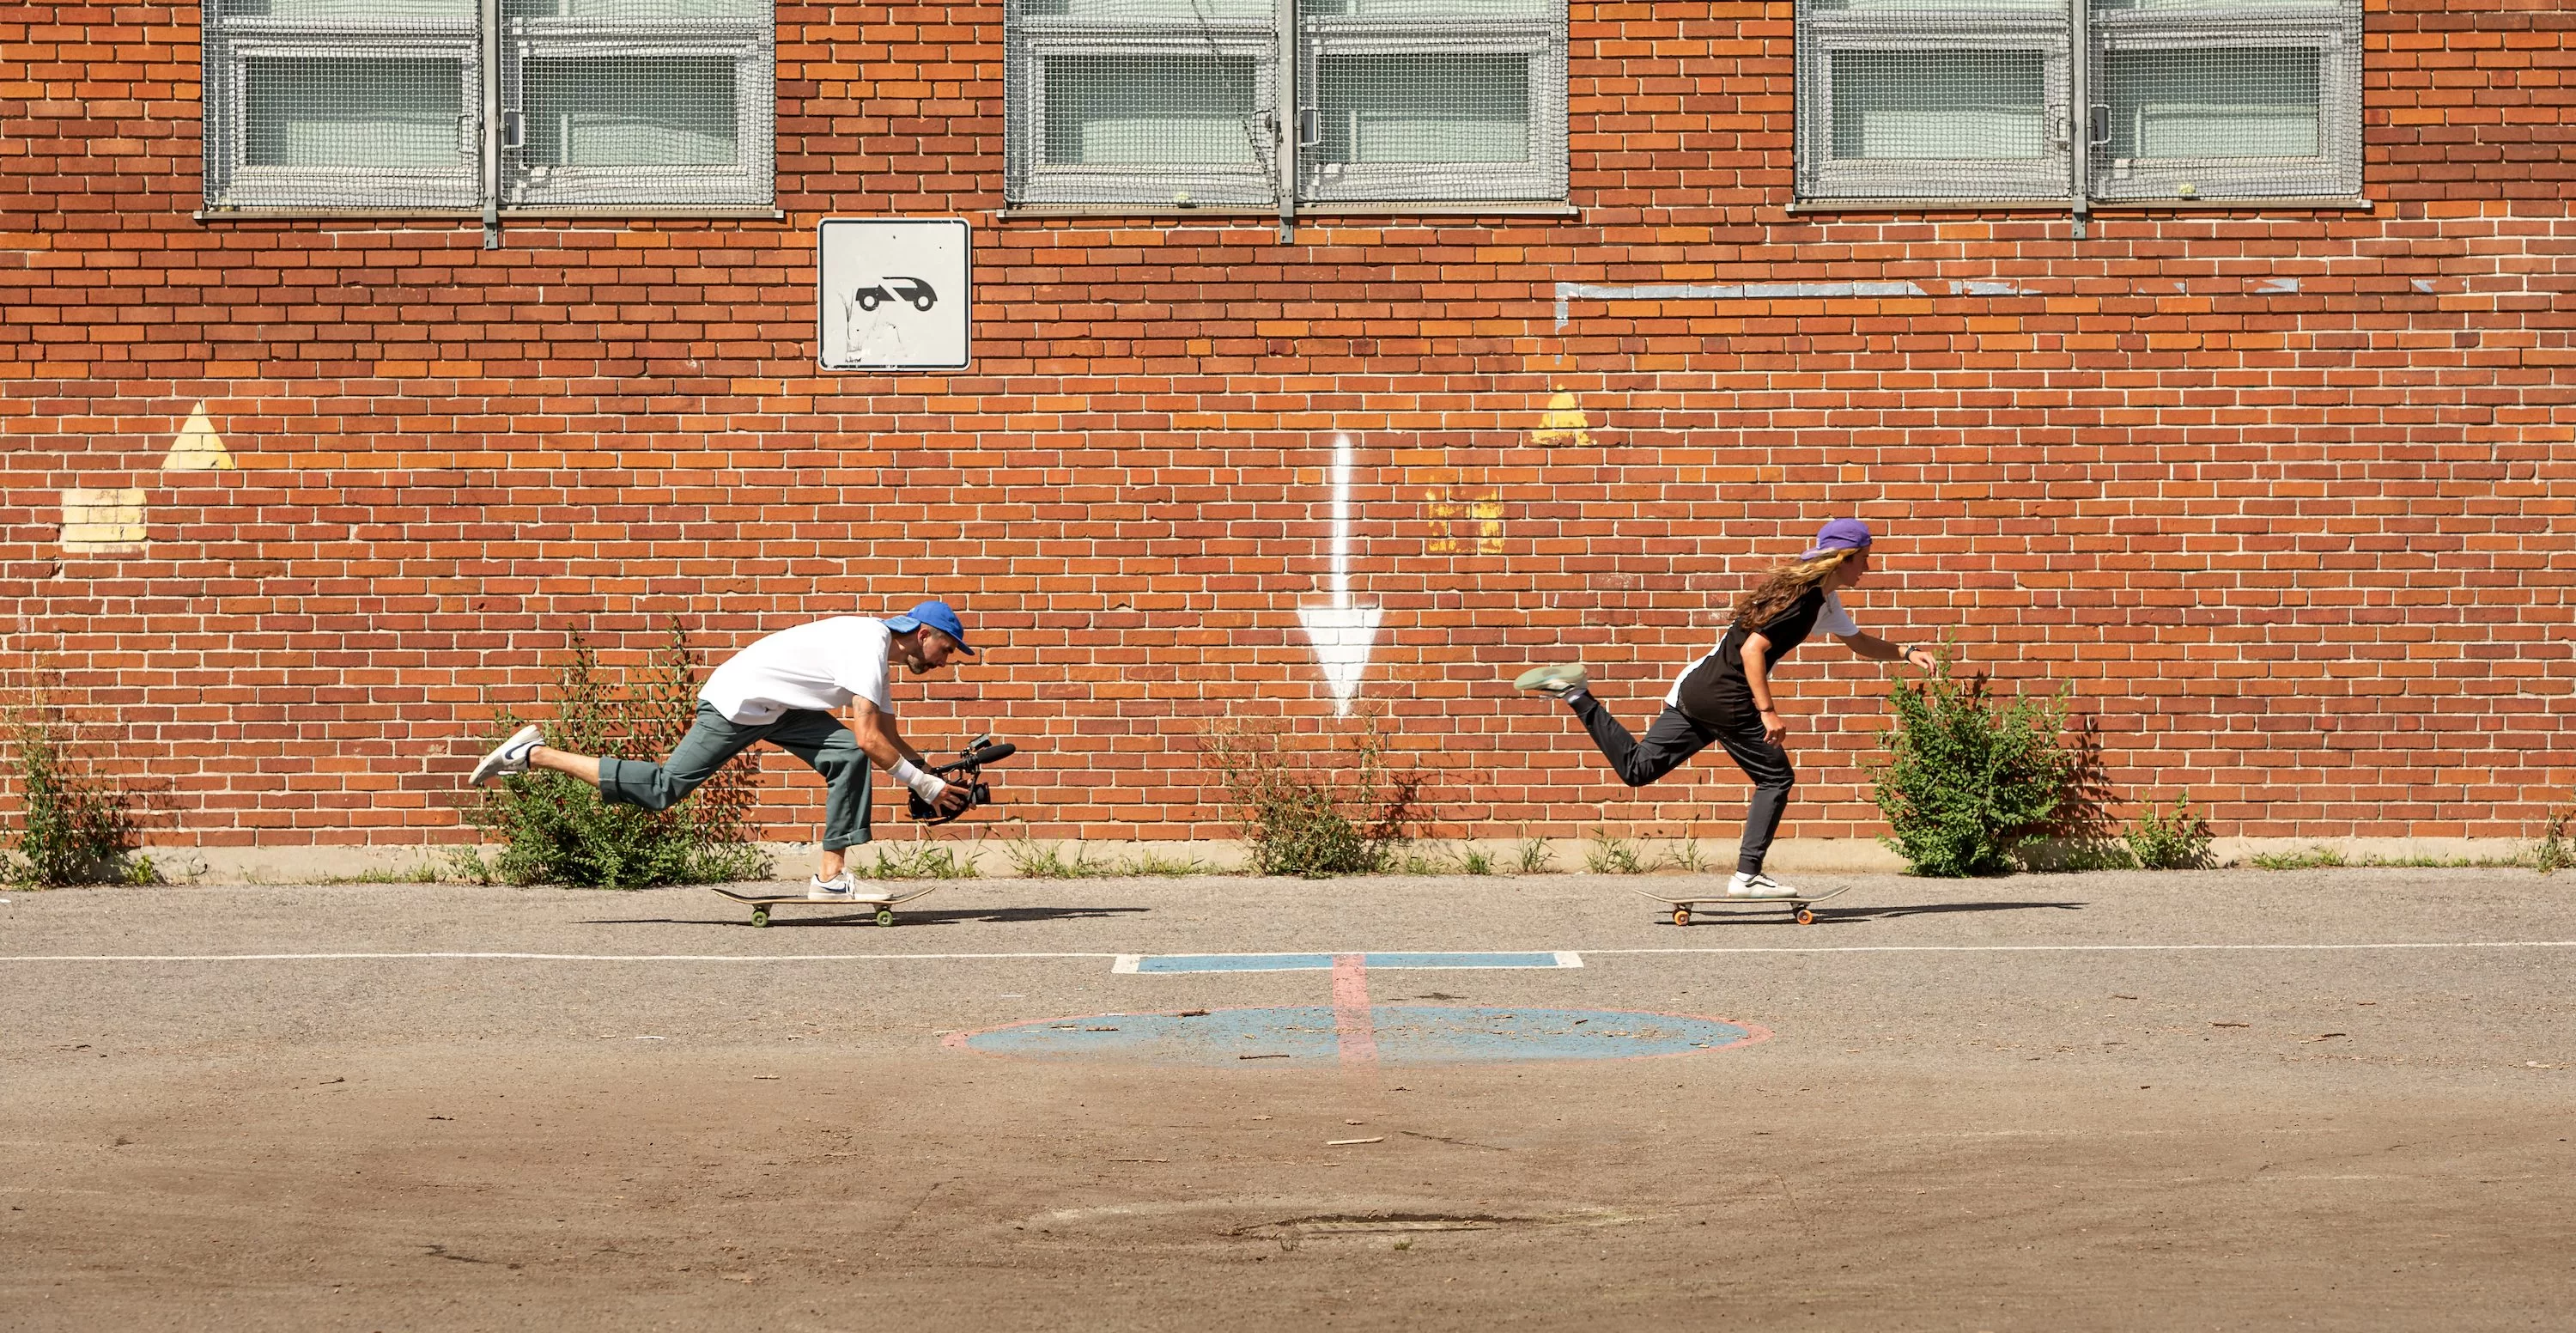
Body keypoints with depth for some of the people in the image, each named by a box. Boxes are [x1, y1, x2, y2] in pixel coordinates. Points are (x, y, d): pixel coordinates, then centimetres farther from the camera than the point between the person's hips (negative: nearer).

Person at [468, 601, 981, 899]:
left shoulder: (880, 653, 13)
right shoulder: (870, 645, -19)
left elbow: (889, 738, 20)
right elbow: (869, 736, -25)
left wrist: (934, 772, 9)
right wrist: (926, 785, -19)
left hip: (774, 708, 9)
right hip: (737, 704, -9)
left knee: (846, 757, -2)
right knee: (664, 788, -9)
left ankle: (831, 875, -2)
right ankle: (534, 755, -4)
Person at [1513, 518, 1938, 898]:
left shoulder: (1824, 600, 18)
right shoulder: (1802, 598, -13)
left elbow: (1859, 642, 33)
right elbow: (1752, 649, -19)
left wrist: (1907, 653, 20)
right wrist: (1768, 711, -20)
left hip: (1695, 692, 9)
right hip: (1727, 701, -9)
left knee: (1636, 768, 8)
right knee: (1776, 778, 2)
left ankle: (1576, 695, 4)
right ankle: (1747, 877, 1)